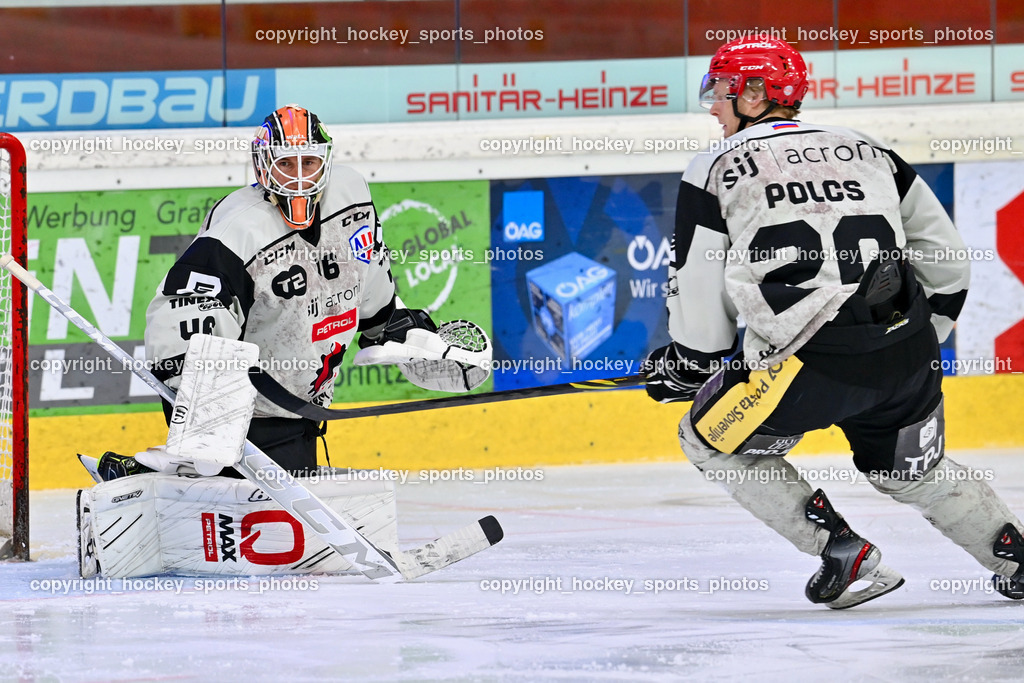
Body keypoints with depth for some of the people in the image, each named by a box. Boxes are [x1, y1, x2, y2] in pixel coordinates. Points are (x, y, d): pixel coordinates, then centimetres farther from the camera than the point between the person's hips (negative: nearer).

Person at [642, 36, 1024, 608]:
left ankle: (846, 555, 8)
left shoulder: (715, 171, 7)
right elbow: (948, 265, 21)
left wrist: (684, 367, 27)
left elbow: (699, 298, 9)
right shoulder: (869, 151, 20)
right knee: (911, 471, 31)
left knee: (712, 438, 17)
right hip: (906, 357, 6)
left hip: (809, 358, -6)